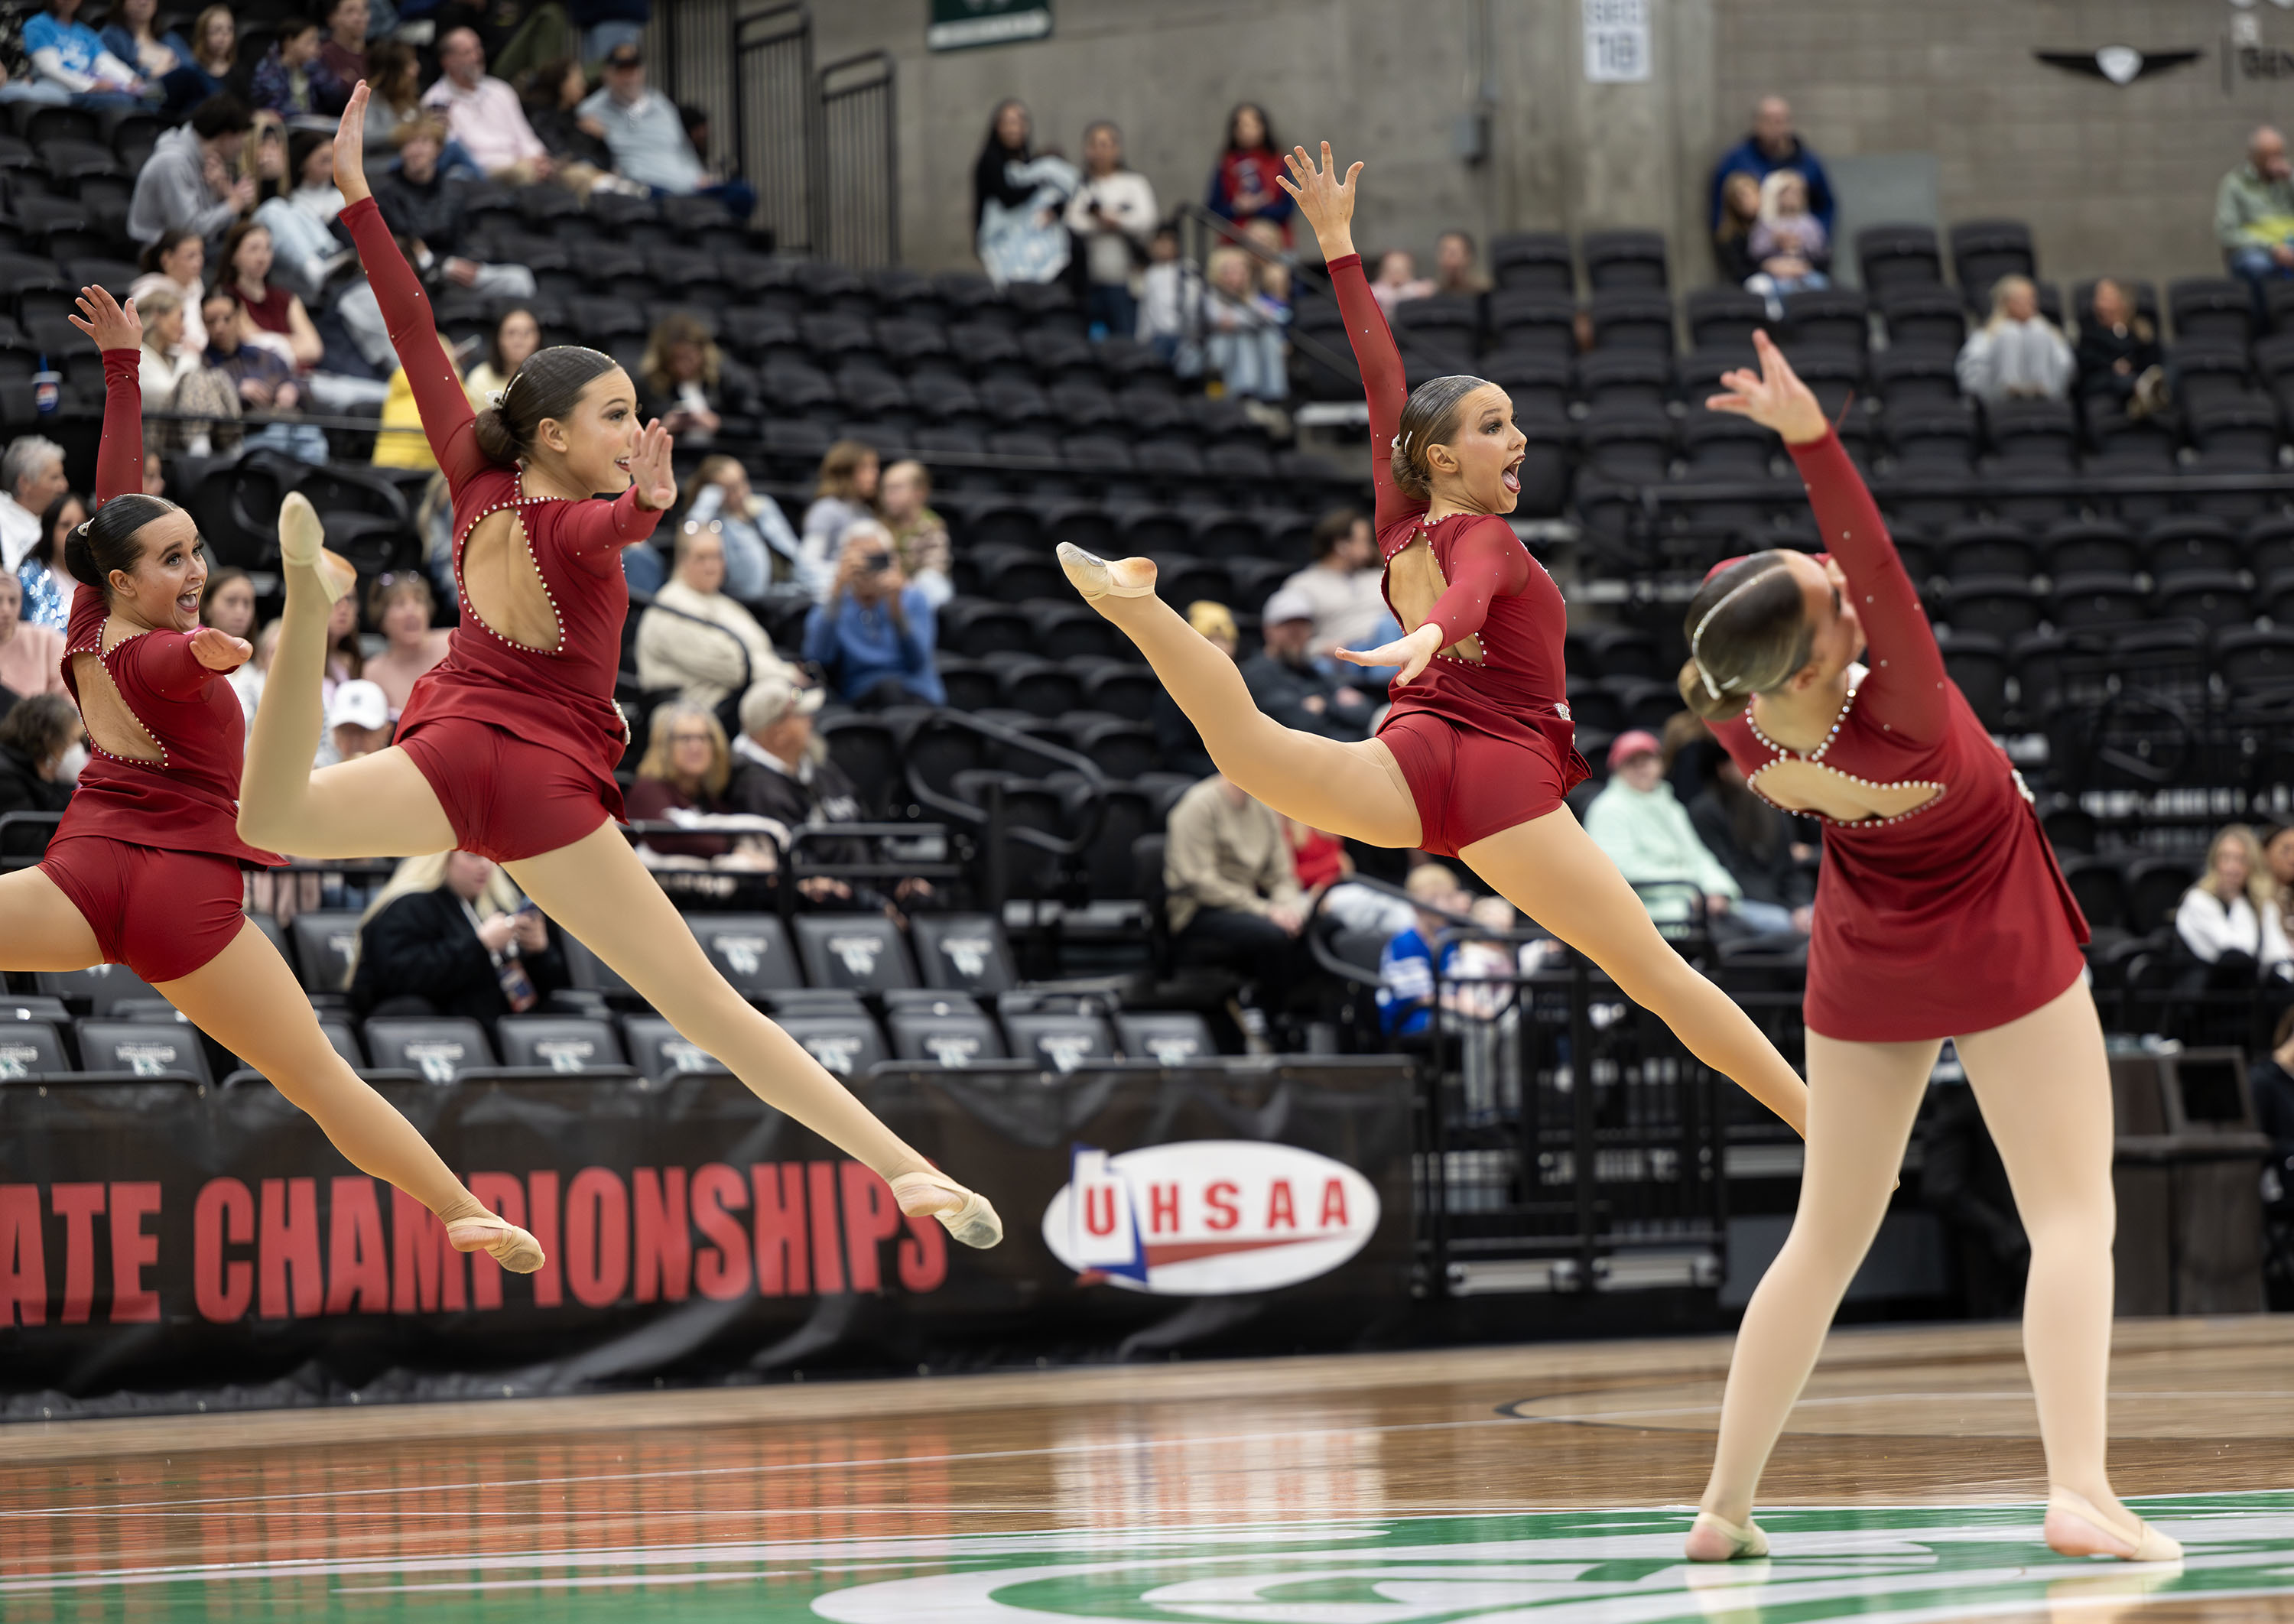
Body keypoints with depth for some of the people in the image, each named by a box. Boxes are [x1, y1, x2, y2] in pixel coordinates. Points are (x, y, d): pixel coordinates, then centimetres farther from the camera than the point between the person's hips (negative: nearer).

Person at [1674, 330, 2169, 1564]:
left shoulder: (1748, 726, -20)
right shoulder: (1899, 713, -35)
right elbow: (1880, 565, -47)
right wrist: (1812, 438, -57)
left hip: (1864, 972, 5)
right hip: (2002, 955, -5)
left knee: (1825, 1238, 15)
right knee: (2072, 1216, 0)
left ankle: (1724, 1503, 13)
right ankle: (2079, 1488, -17)